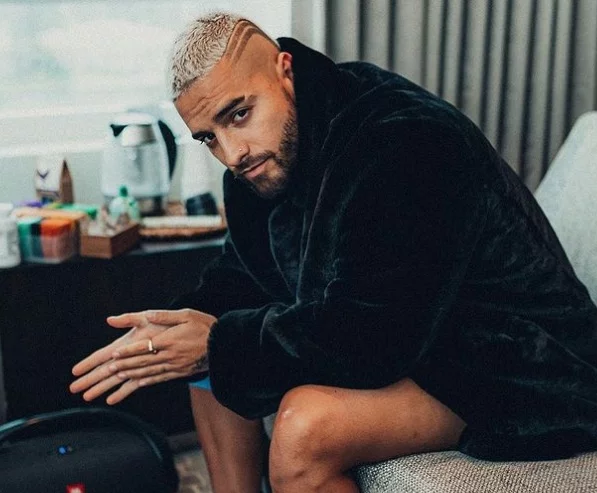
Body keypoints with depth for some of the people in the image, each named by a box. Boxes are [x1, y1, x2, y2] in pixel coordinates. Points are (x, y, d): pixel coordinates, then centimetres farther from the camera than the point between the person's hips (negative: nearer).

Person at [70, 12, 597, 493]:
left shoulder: (404, 142, -29)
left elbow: (371, 336, -31)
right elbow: (243, 273, 8)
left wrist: (220, 343, -21)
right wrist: (178, 325, -12)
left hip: (515, 374, -9)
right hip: (406, 339, 9)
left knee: (304, 424, -32)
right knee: (212, 366, 8)